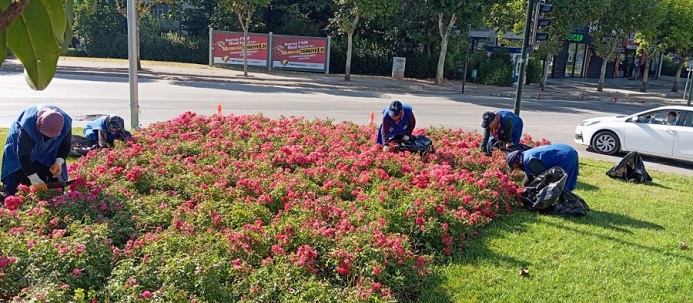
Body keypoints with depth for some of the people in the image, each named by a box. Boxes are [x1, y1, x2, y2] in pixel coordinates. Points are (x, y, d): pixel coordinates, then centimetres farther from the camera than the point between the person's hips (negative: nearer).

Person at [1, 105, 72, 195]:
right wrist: (35, 180, -36)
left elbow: (65, 145, -11)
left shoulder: (66, 123, -32)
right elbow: (23, 154, -35)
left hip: (48, 150, 3)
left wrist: (59, 162, -28)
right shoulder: (28, 125, -41)